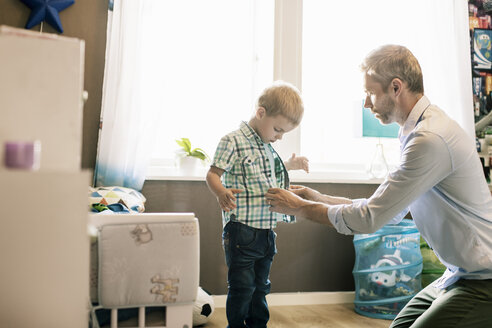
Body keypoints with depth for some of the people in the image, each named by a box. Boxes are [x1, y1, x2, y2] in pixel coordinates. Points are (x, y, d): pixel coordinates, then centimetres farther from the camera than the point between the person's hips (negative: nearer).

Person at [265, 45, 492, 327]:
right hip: (460, 274, 9)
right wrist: (318, 198, 10)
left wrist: (299, 207, -9)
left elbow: (368, 219, -23)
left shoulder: (431, 139, -26)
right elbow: (389, 212, 12)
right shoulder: (420, 129, 8)